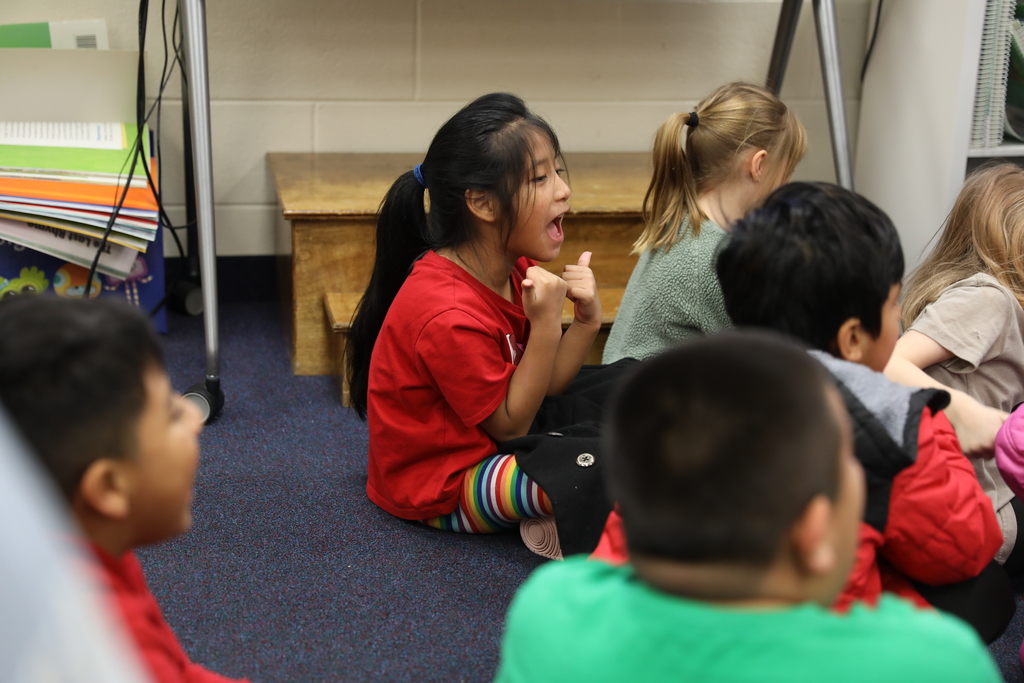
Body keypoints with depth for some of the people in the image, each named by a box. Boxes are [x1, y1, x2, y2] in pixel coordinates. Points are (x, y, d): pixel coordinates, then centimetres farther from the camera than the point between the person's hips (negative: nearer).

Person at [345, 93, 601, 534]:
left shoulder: (518, 270, -2)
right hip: (440, 489, -10)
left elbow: (543, 385, 0)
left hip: (483, 444, 10)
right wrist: (546, 324, -29)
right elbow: (510, 425, -20)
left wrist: (586, 322, -16)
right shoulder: (450, 316, -31)